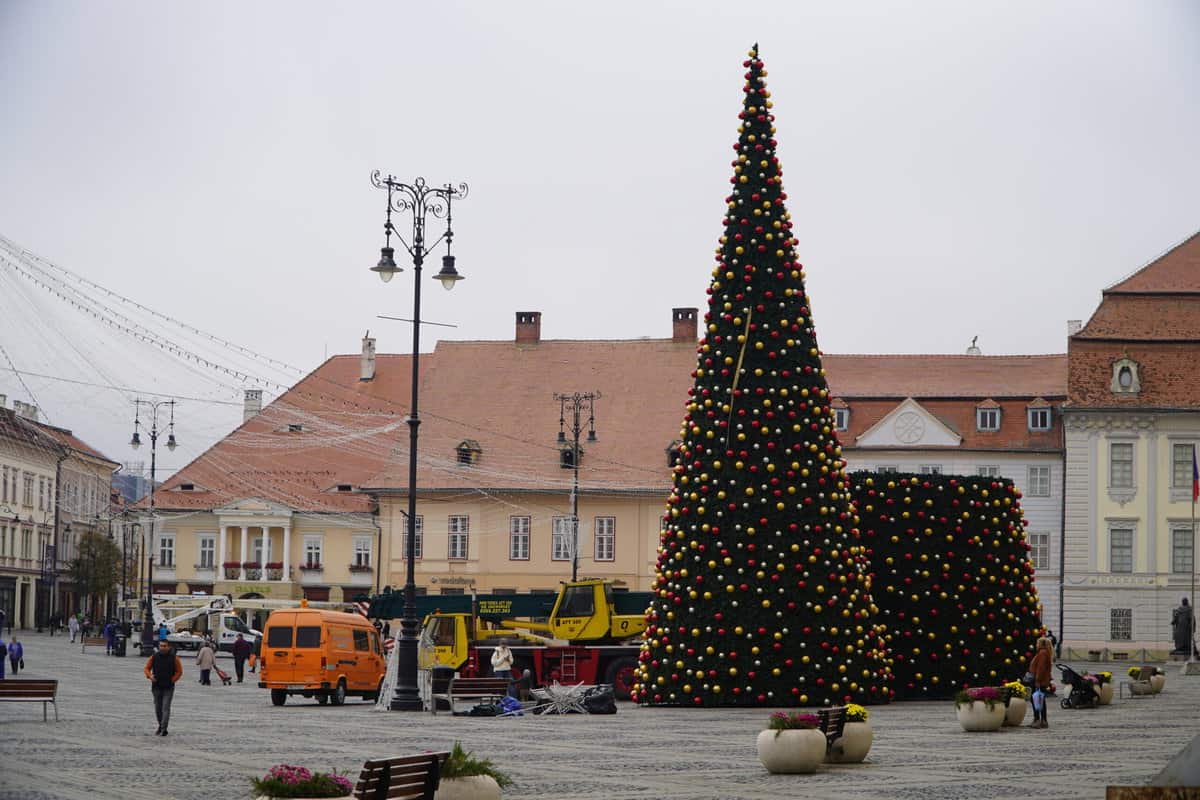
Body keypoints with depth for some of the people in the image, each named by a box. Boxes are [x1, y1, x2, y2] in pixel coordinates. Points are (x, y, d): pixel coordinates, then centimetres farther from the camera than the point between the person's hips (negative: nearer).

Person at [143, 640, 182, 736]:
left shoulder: (174, 658, -4)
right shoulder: (154, 657, 1)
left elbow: (179, 672, 3)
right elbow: (146, 668, 7)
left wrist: (172, 680, -8)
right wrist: (150, 676, -12)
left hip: (168, 688, -3)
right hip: (156, 687, 3)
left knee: (166, 708, -11)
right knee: (158, 708, 11)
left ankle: (163, 729, -15)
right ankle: (160, 726, 28)